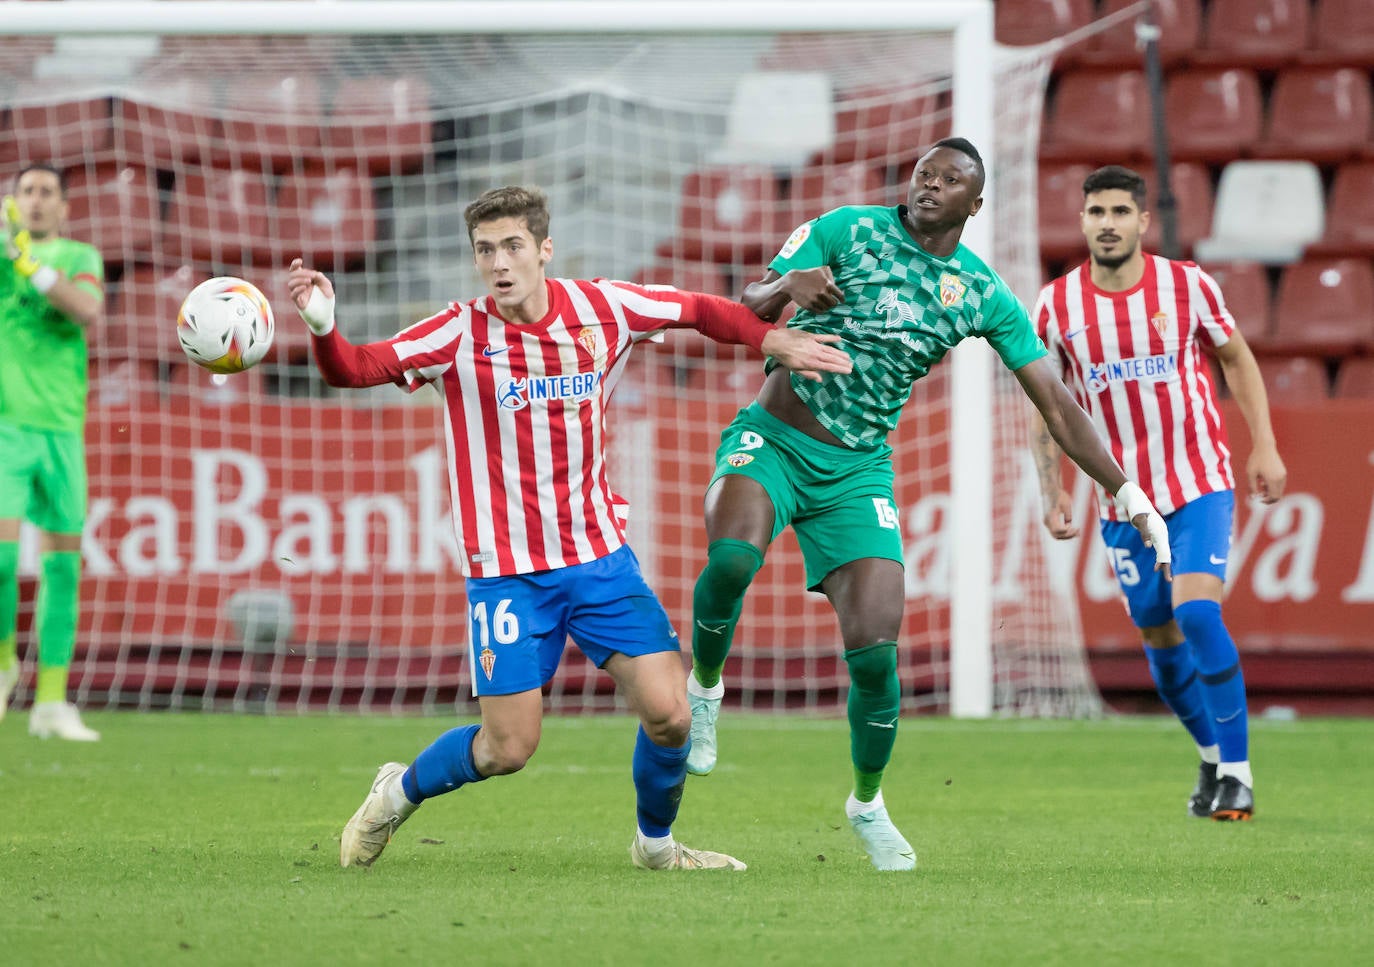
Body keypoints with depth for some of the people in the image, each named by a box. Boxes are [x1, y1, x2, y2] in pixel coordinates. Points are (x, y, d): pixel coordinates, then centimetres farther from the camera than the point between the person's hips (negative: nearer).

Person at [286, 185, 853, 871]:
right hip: (505, 572, -3)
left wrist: (775, 342, 4)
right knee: (508, 748, -5)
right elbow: (353, 370, -17)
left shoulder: (603, 309, -2)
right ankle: (400, 792, 25)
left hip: (599, 555, 3)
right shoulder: (460, 335, -10)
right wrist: (323, 329, -37)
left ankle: (656, 842, 20)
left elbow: (700, 311, 14)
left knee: (668, 712, -8)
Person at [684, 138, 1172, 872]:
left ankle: (867, 803, 17)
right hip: (771, 440, -2)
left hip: (857, 471, 2)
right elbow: (747, 309, -6)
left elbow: (1055, 402, 6)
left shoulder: (983, 295, 3)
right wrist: (786, 287, -31)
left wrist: (1127, 494, 1)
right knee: (732, 557, -34)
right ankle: (704, 686, -4)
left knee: (875, 652, -10)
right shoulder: (848, 230, -4)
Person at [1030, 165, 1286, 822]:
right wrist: (1051, 490, 1)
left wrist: (1264, 446, 2)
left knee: (1196, 612, -21)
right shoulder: (1057, 305, -2)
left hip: (1200, 484, -3)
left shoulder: (1187, 286, -6)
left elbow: (1237, 360, 8)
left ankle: (1237, 774, -13)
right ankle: (1212, 757, 30)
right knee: (1160, 639, 7)